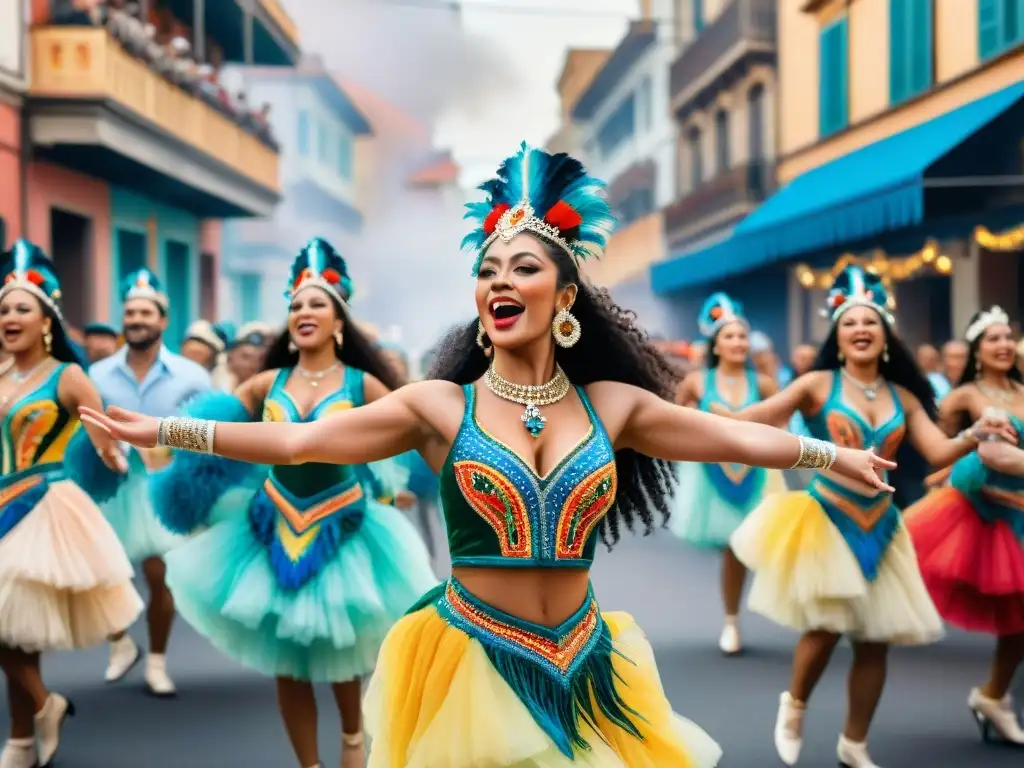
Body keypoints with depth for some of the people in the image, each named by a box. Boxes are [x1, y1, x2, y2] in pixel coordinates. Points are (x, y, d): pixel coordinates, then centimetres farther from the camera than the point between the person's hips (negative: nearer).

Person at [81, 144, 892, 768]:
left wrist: (837, 455, 8)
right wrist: (165, 430, -12)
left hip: (582, 668, 2)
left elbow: (737, 437, 7)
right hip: (471, 664, -2)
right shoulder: (440, 406, -6)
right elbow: (295, 440, -9)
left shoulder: (612, 405, 0)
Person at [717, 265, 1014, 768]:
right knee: (828, 624, -13)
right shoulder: (818, 385, -4)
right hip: (826, 518, -4)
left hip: (879, 527, 4)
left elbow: (939, 452, -3)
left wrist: (976, 435, -23)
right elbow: (757, 418, -13)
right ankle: (794, 705, 19)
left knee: (875, 639, 6)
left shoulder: (904, 397, 6)